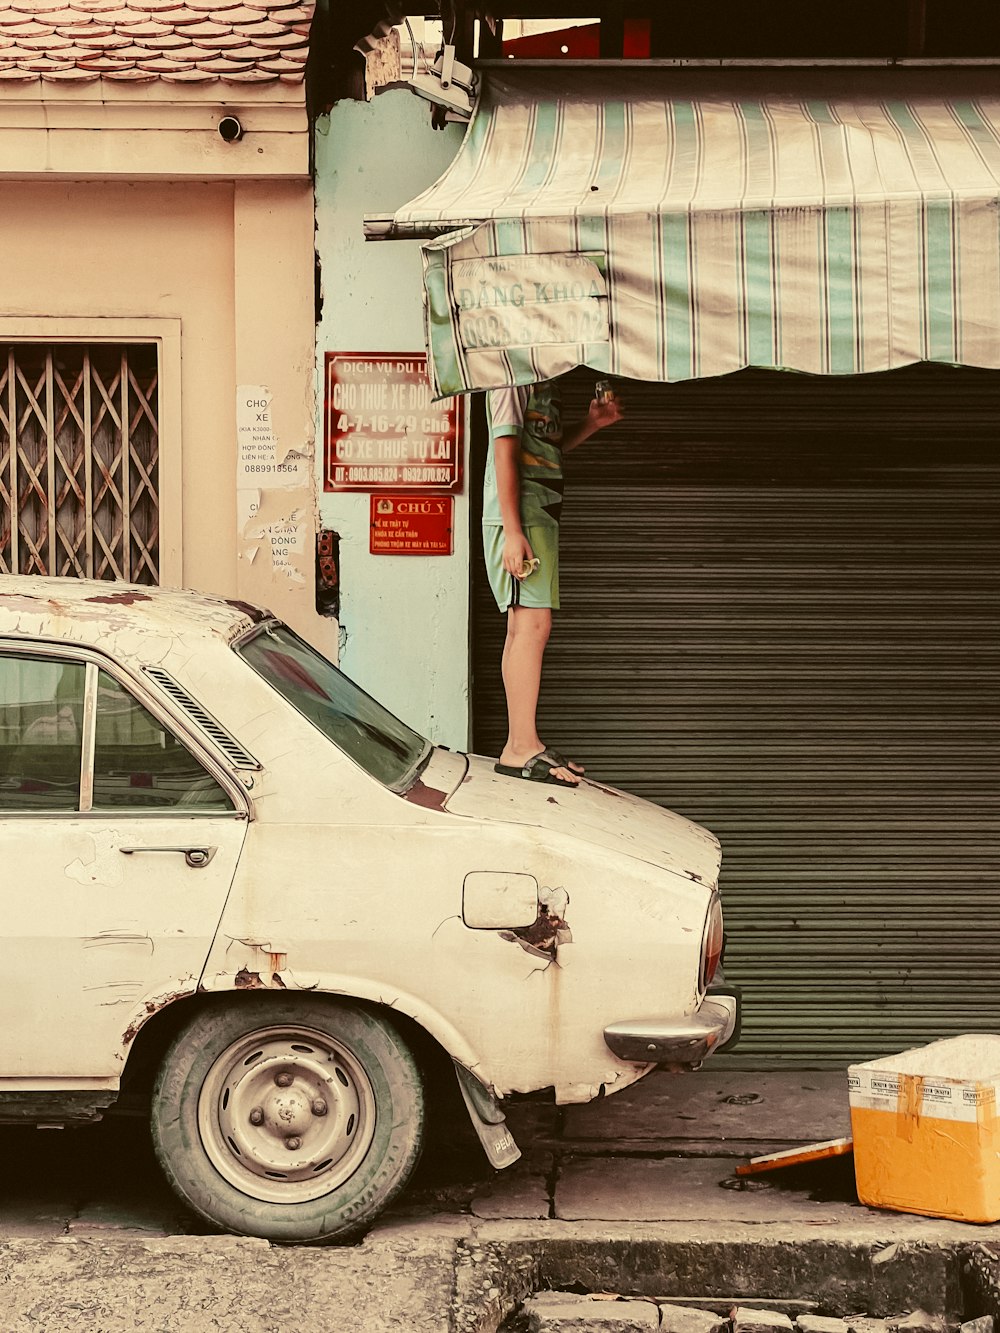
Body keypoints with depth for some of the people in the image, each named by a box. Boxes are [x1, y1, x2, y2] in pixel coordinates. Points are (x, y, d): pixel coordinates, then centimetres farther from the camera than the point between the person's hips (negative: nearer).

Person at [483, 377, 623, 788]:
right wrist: (513, 531, -21)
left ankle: (519, 746, 12)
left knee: (524, 625, 9)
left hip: (540, 516, 10)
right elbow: (505, 450, -16)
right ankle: (523, 747, -13)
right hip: (519, 518, -10)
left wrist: (592, 424, 10)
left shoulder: (542, 378, 19)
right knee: (533, 624, -13)